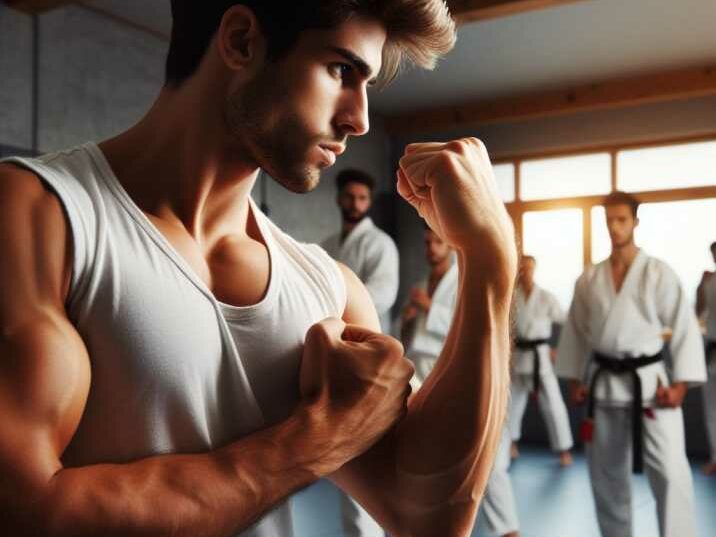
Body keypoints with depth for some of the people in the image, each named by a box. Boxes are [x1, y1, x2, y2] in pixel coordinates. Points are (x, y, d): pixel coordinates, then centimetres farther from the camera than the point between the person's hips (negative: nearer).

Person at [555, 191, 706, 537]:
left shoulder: (659, 273, -6)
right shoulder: (589, 279, 3)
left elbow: (685, 327, -5)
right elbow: (575, 331, 10)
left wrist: (680, 384, -11)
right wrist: (574, 380, 8)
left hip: (649, 381, -3)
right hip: (604, 383, 3)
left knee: (670, 471, -9)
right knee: (606, 473, 12)